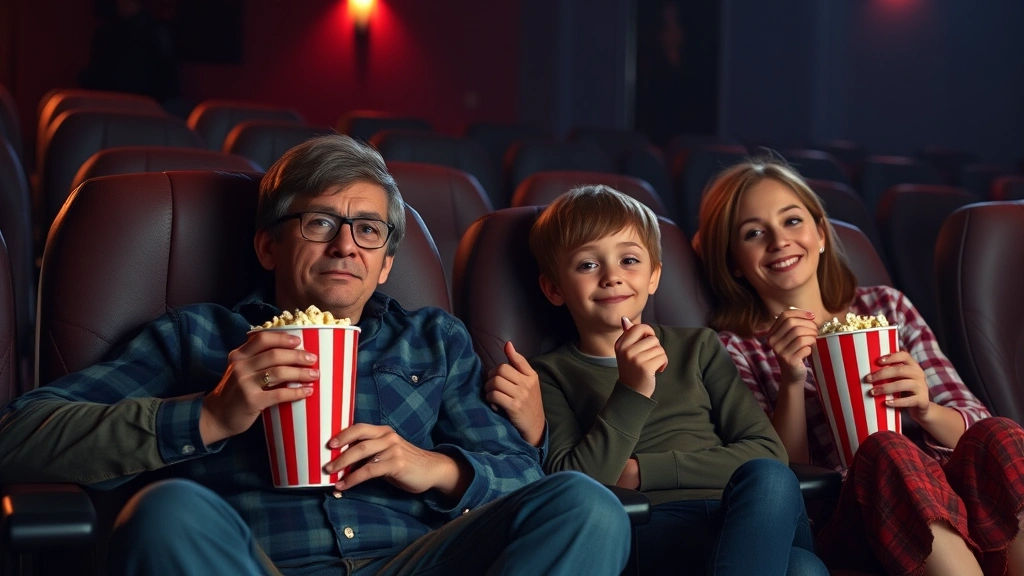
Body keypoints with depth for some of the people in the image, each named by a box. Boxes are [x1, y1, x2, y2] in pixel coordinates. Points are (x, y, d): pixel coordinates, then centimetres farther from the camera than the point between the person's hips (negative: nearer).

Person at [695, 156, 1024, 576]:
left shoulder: (885, 306, 17)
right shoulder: (734, 348, 9)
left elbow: (975, 425, 12)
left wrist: (924, 410, -10)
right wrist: (791, 383, -14)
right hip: (846, 524, -3)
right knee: (887, 450, -34)